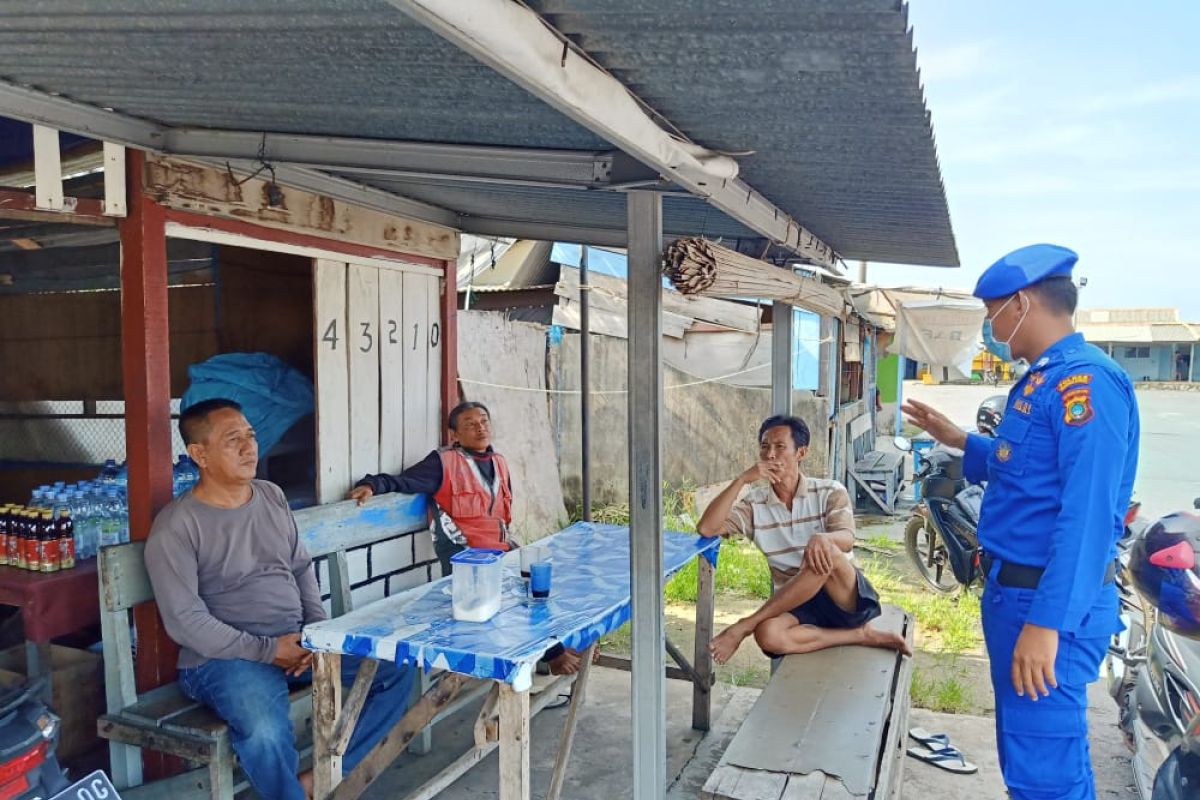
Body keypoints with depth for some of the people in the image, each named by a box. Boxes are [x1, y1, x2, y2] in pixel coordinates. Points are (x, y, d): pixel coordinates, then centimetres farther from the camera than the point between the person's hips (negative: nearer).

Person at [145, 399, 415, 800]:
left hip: (299, 640, 7)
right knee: (266, 733, -36)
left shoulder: (272, 497, 9)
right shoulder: (176, 526, -11)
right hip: (225, 656, -6)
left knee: (399, 665, -4)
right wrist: (266, 650, -20)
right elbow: (185, 620, -16)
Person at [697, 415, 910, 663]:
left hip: (849, 599, -1)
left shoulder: (830, 492, -1)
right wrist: (741, 480, -18)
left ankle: (744, 625, -25)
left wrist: (822, 538, -45)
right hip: (797, 604, 2)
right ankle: (859, 635, -17)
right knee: (767, 634, -33)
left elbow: (846, 541, -19)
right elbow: (706, 529, -12)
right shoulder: (755, 504, 3)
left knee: (826, 552, -35)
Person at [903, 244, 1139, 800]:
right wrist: (960, 442, 20)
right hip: (1013, 591, 10)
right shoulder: (1042, 380, 13)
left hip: (1048, 605, -10)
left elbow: (1087, 514, -26)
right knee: (1024, 751, 23)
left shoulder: (1083, 381, -20)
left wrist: (1046, 623, -28)